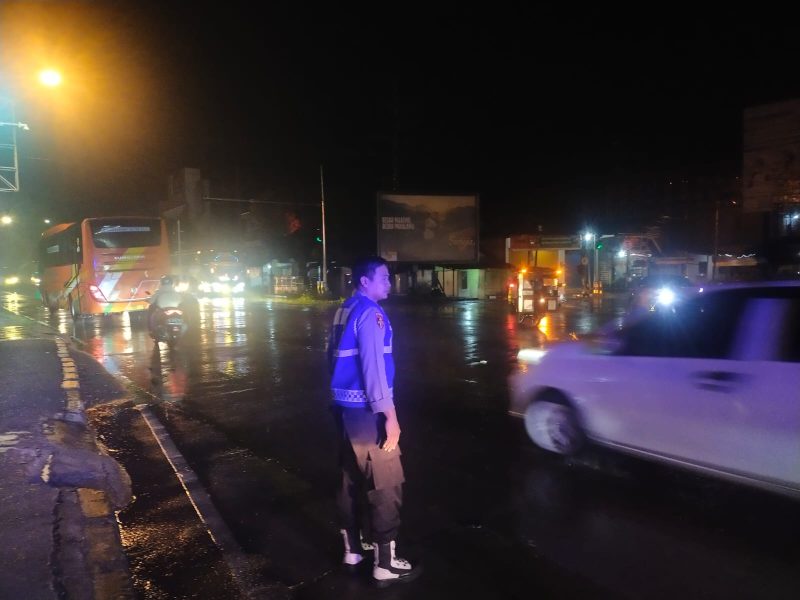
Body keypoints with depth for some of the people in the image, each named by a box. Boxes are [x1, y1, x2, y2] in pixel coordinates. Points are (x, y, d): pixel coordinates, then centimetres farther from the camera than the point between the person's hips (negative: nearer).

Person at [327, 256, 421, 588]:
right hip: (366, 411, -9)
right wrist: (390, 417, -19)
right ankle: (385, 564, 9)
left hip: (344, 407, 9)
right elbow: (373, 368, -21)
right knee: (385, 486, 0)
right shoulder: (370, 314, -16)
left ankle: (352, 549, 31)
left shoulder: (343, 311, 12)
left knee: (351, 480, 18)